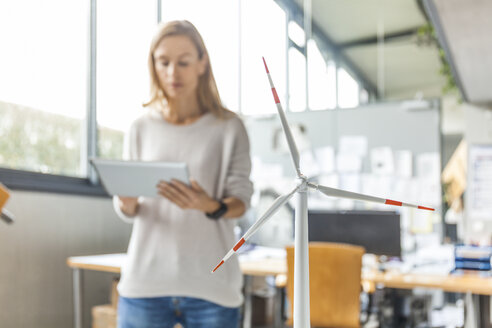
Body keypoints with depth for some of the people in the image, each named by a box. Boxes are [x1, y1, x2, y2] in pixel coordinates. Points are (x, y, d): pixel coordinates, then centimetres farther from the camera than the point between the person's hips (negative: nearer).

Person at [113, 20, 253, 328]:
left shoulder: (228, 126, 1)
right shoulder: (142, 128, 7)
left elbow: (241, 199, -2)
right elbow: (128, 209, 10)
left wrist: (211, 207, -22)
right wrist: (127, 204, -13)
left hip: (210, 283, -1)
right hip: (145, 281, 2)